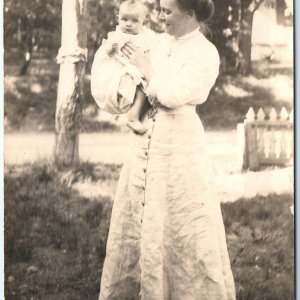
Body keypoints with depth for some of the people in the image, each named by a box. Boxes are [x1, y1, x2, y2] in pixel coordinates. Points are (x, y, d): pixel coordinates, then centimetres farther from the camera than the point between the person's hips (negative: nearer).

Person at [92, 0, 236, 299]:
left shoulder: (205, 54, -12)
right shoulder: (160, 41, 8)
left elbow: (173, 95, -21)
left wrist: (148, 70, -10)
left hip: (179, 144, -7)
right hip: (145, 141, 7)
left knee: (182, 228, -1)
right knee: (135, 220, 13)